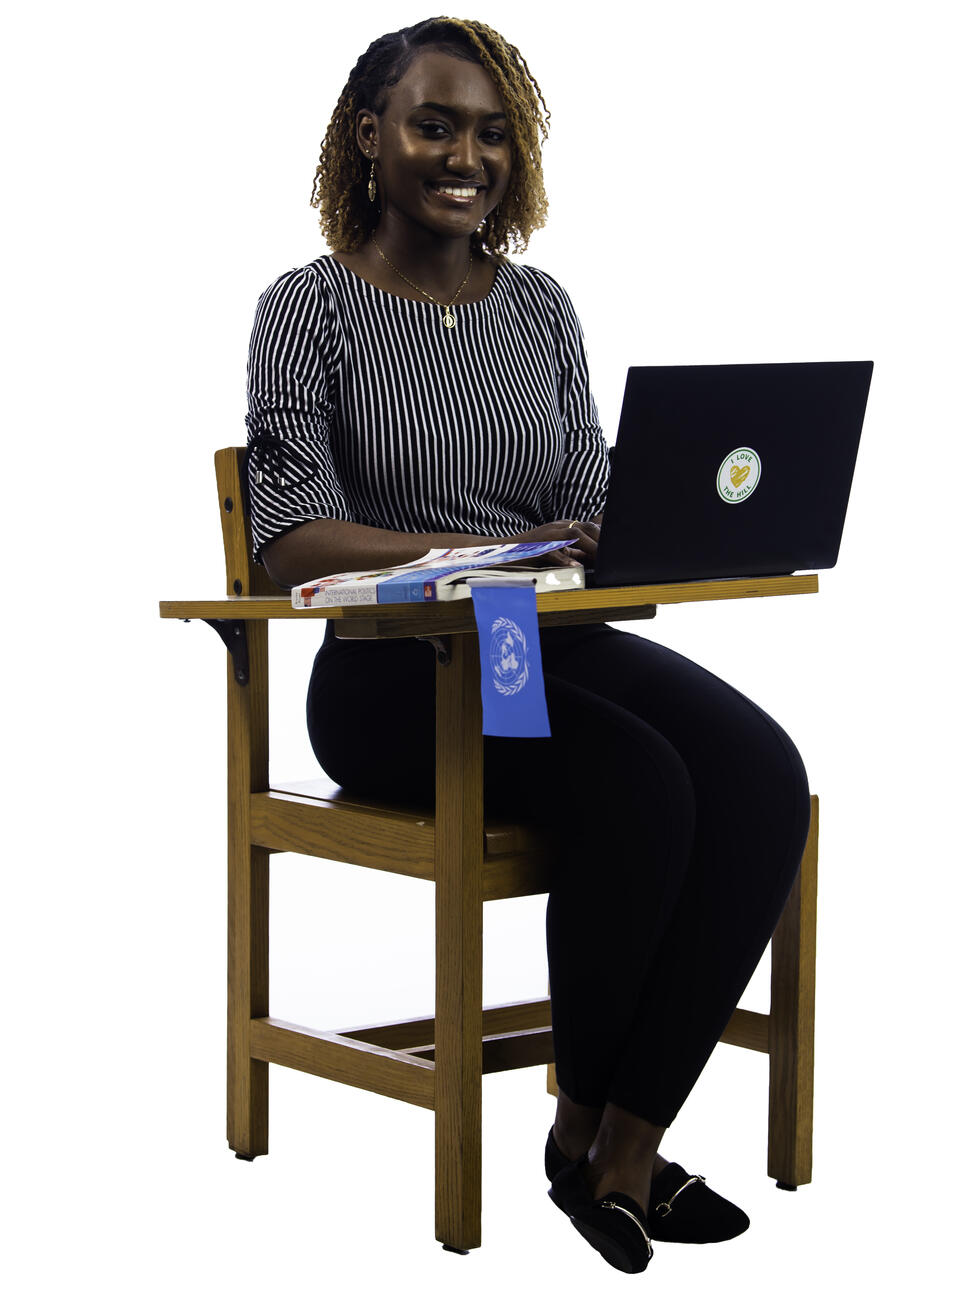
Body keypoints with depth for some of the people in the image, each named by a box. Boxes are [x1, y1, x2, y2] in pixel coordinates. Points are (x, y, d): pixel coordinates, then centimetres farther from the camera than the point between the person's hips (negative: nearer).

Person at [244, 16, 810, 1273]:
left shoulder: (540, 307, 14)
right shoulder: (310, 308, -1)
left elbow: (591, 510, 14)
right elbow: (293, 537, -11)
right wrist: (496, 547, -23)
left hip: (555, 646, 5)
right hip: (390, 674, -5)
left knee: (763, 777, -24)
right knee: (641, 786, -31)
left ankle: (631, 1145, -17)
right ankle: (578, 1125, -8)